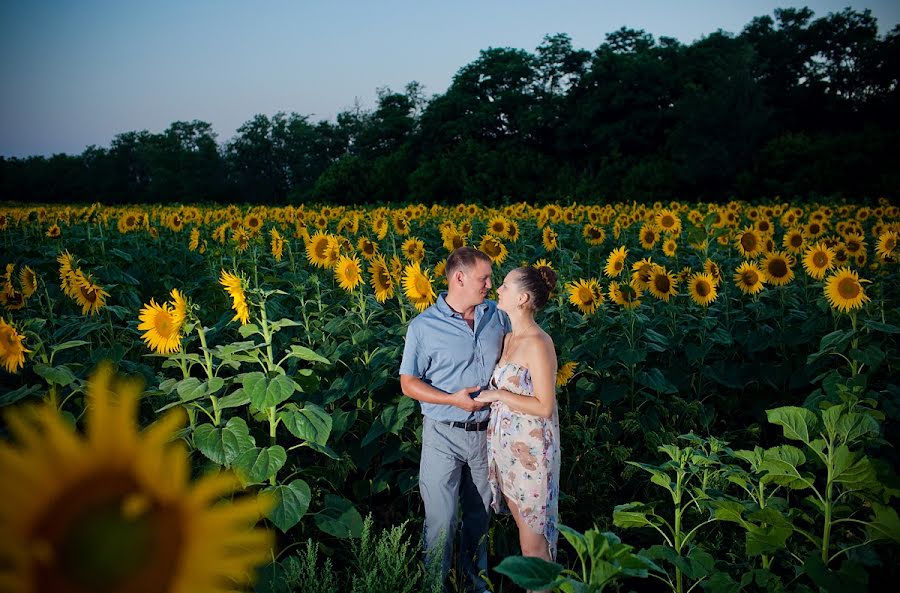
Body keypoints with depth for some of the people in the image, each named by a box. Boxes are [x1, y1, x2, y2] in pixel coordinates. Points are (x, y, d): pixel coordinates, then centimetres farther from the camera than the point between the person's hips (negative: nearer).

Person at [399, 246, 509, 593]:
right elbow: (408, 383, -8)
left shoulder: (496, 315, 0)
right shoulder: (424, 326, -12)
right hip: (444, 436, -4)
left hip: (487, 432, 4)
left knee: (479, 515, 19)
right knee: (441, 520, 4)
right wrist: (453, 400, -20)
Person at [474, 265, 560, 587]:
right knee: (520, 521, 20)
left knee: (533, 535, 5)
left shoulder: (538, 343, -21)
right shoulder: (510, 337, 6)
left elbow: (544, 407, -20)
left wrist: (498, 394, -17)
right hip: (506, 444, 8)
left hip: (530, 449, -8)